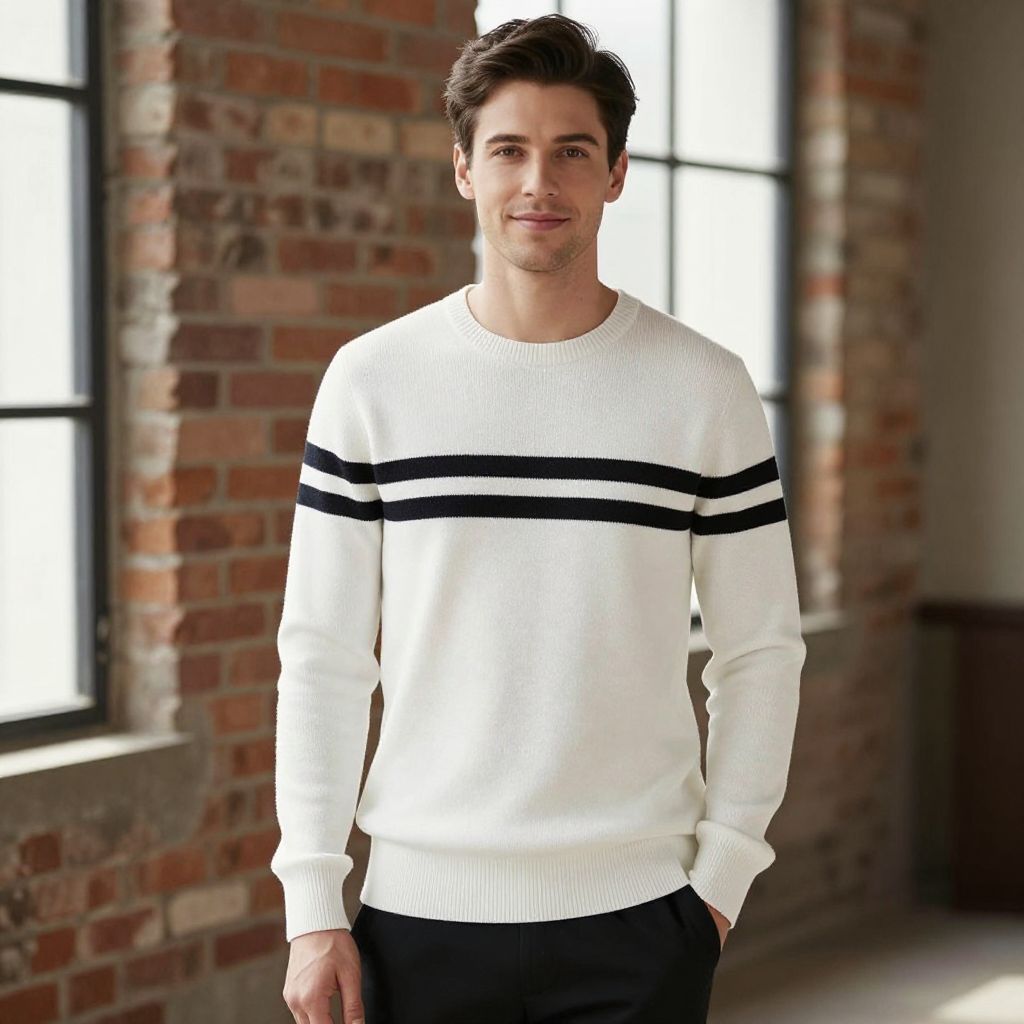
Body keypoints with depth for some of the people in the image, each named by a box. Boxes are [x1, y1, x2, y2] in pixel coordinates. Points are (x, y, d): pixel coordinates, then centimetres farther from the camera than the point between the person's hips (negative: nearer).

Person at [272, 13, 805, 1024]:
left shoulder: (706, 388, 0)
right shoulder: (372, 379, 1)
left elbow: (761, 650, 4)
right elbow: (323, 656, 1)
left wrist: (723, 870, -1)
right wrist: (312, 902, -3)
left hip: (638, 915, 0)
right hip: (421, 908, 0)